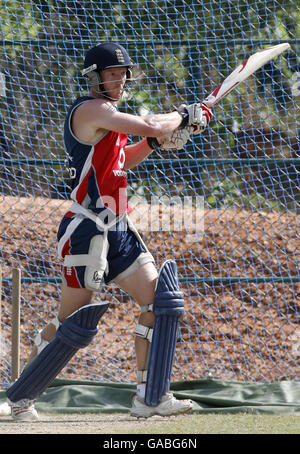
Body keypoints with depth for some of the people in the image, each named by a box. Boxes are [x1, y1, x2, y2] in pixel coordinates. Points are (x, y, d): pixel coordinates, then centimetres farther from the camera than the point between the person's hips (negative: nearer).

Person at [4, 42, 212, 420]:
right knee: (71, 323, -3)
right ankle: (20, 397, 13)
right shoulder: (91, 110, -14)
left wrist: (153, 141, 11)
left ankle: (150, 397, 0)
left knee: (159, 300, -1)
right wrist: (184, 115, -6)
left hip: (118, 229, 10)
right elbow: (150, 125, -24)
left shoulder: (105, 114, 16)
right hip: (87, 230, -10)